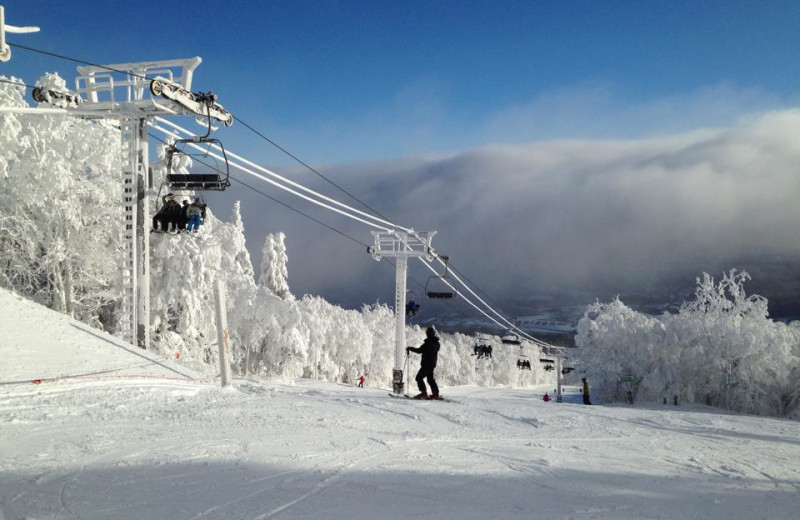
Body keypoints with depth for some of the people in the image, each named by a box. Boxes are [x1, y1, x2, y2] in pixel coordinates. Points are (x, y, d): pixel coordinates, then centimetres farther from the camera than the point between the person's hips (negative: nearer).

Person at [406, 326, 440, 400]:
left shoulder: (428, 343, -18)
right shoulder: (436, 343, 10)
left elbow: (419, 350, -18)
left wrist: (410, 348, -7)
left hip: (426, 364, -9)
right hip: (432, 364, 9)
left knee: (419, 377, -5)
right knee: (430, 378, 17)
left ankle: (424, 393, -11)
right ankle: (436, 394, 16)